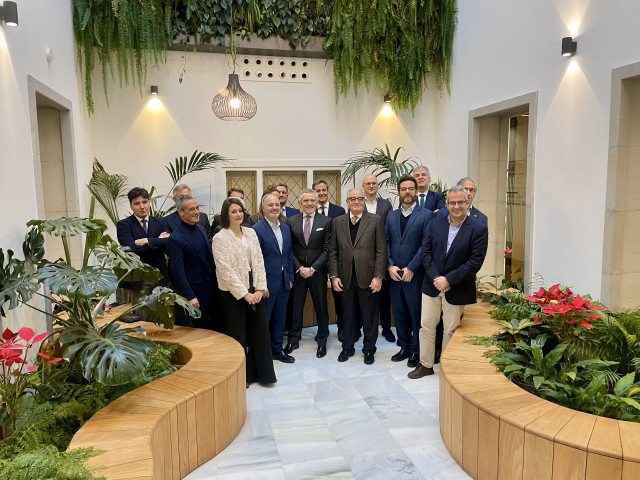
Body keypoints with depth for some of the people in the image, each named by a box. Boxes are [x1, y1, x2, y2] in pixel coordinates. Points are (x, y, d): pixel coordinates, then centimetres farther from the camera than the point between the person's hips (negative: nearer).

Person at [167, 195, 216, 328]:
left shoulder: (201, 229, 7)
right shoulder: (176, 238, -16)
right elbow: (178, 271, -18)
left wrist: (214, 287, 12)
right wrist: (190, 297, -19)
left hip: (208, 292, 7)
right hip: (190, 294, -7)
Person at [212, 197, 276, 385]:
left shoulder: (251, 233, 7)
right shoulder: (220, 238, -8)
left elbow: (259, 261, 5)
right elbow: (225, 269, -13)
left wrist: (260, 289, -5)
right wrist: (244, 294, -15)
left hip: (255, 292, 5)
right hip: (233, 294, -4)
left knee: (260, 331, 9)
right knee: (238, 335, 6)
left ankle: (263, 372, 25)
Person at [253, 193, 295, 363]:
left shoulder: (285, 228, 9)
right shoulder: (257, 229, -13)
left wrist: (290, 278, 10)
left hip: (284, 281, 6)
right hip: (267, 282, -6)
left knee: (280, 317, 16)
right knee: (263, 318, 5)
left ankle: (277, 349, 30)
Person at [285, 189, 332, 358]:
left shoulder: (325, 221, -1)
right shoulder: (292, 221, 3)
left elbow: (327, 249, -4)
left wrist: (312, 268, -11)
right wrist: (300, 268, -8)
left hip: (318, 272, -1)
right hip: (297, 272, 1)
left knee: (321, 307, 7)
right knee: (295, 306, 9)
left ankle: (322, 341, 21)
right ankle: (293, 339, 23)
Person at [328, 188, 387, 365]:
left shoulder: (376, 220, -1)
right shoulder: (338, 222, 6)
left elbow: (381, 251, -4)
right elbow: (333, 251, 7)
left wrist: (378, 276, -10)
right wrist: (334, 275, -1)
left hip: (368, 277, -2)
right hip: (345, 278, 2)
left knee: (369, 316, 9)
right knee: (348, 314, 14)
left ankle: (369, 349, 26)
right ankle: (347, 347, 30)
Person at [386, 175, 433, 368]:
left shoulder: (426, 215, -4)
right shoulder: (391, 216, 11)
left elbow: (426, 245, -10)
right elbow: (386, 243, 8)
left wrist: (411, 268, -14)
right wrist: (390, 266, -6)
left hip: (415, 275, -4)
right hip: (394, 274, 5)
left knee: (417, 314, 5)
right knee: (399, 313, 13)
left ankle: (416, 351, 20)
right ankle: (404, 347, 28)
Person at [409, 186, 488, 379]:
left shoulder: (478, 229, -9)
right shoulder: (435, 223, 2)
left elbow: (475, 262, -13)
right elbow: (425, 252, 0)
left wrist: (449, 280, -17)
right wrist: (435, 278, -12)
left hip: (456, 289, -3)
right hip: (432, 285, 3)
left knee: (451, 330, 10)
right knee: (426, 326, 10)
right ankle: (425, 364, 25)